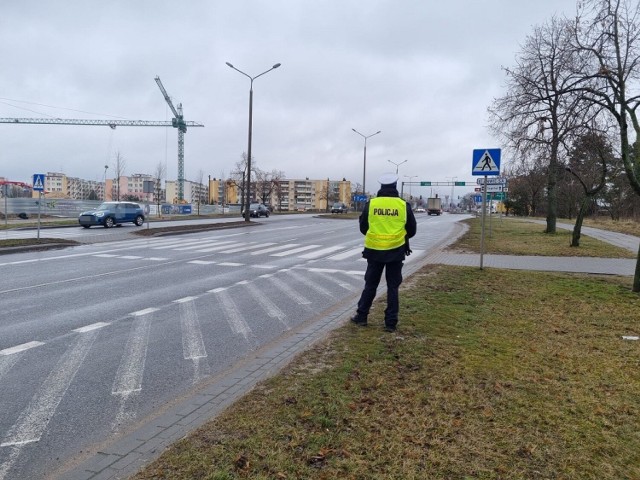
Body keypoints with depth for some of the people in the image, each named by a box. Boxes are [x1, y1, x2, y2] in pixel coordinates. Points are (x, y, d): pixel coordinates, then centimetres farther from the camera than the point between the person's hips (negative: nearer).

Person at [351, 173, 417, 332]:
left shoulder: (371, 204, -3)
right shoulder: (404, 205, -4)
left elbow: (363, 227, 6)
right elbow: (411, 230, 4)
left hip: (374, 250, 1)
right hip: (396, 251, -1)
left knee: (370, 284, 14)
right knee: (392, 287, 8)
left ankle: (361, 316, 20)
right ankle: (390, 322, 9)